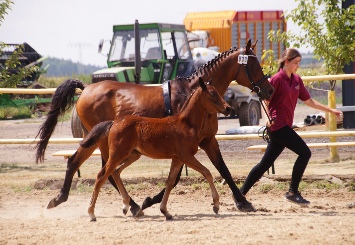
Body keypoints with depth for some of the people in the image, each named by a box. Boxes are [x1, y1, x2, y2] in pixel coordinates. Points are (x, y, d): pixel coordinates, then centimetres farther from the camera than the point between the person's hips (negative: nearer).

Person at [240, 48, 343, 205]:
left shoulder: (297, 80, 14)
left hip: (285, 127, 8)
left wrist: (330, 110, 15)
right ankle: (292, 192, -7)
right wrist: (270, 118, -18)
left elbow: (309, 101, 18)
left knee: (266, 163, 9)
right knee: (304, 152, -13)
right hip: (277, 126, -8)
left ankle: (241, 192, 15)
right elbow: (266, 101, -7)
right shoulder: (277, 79, -10)